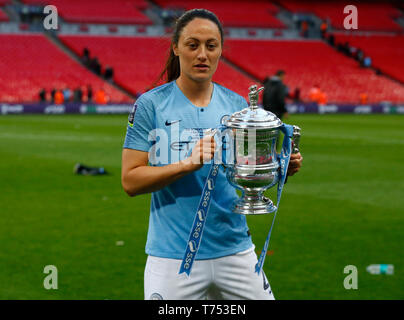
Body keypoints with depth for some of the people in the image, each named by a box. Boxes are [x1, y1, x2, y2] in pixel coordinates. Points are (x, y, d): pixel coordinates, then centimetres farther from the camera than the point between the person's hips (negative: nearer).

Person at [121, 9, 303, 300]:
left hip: (235, 251, 3)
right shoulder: (151, 105, -4)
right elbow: (131, 181, -9)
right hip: (174, 255, -3)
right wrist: (188, 163, -21)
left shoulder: (237, 105, 7)